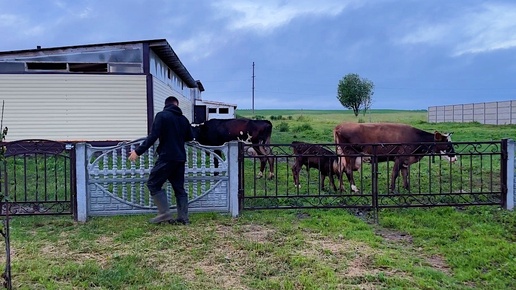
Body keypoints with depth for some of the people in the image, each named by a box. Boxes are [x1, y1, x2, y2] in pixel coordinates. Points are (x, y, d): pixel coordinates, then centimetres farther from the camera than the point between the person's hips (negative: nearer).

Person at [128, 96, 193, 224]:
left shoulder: (161, 116, -5)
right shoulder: (183, 118, 12)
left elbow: (153, 136, -14)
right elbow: (190, 137, 19)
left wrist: (138, 151, -11)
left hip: (167, 157, -6)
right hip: (180, 158, 6)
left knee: (153, 184, 3)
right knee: (179, 188, 11)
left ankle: (165, 213, -5)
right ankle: (183, 217, 8)